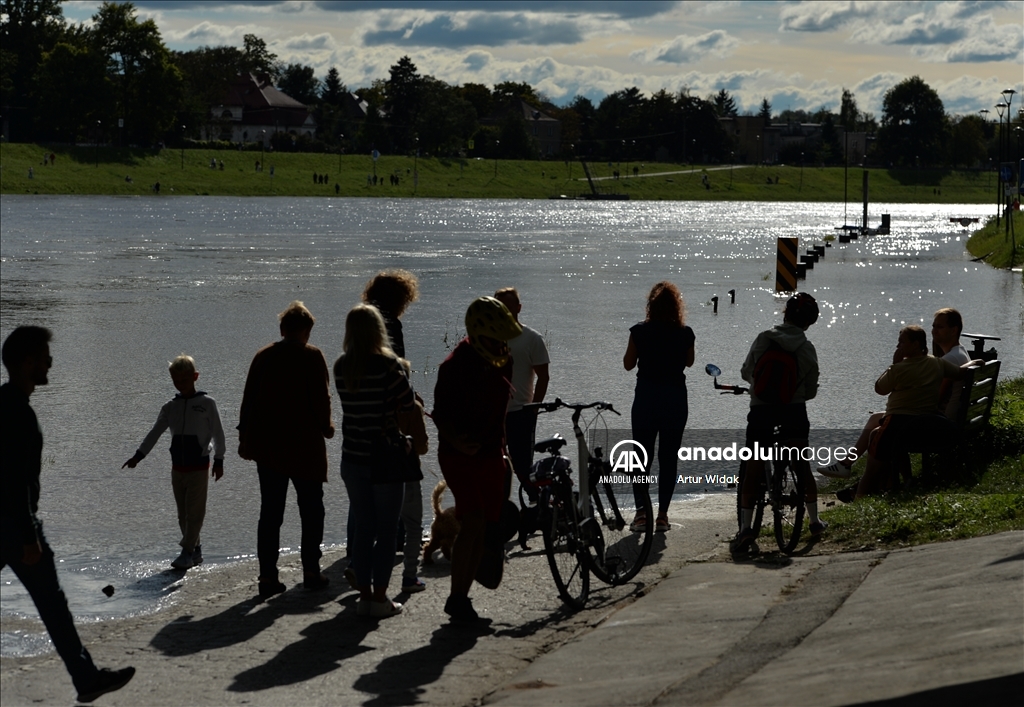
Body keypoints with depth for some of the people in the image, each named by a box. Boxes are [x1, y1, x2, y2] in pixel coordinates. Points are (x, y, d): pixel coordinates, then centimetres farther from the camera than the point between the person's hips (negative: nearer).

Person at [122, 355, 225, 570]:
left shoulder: (207, 404, -4)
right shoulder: (170, 407, 7)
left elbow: (217, 433, -2)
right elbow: (155, 433, 6)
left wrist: (219, 461, -4)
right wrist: (138, 456, -3)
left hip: (199, 466, -5)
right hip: (178, 467, 5)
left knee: (194, 512, -7)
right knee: (183, 513, 8)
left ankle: (187, 552, -6)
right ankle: (195, 551, 17)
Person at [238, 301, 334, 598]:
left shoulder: (263, 356, 7)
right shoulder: (311, 356, -7)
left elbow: (249, 399, 8)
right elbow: (321, 398, -10)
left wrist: (244, 437, 15)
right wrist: (326, 427, 7)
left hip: (266, 448, 4)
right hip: (305, 446, -4)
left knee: (270, 513, 6)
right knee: (311, 511, 8)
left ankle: (268, 576, 2)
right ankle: (311, 571, 6)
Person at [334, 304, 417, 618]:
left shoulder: (340, 367, 1)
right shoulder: (388, 364, -14)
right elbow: (409, 407, -14)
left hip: (353, 459, 5)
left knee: (362, 529, 11)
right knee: (386, 531, 3)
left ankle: (364, 595, 13)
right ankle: (380, 598, 4)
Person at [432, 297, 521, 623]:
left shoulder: (500, 358, 8)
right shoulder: (456, 365, -15)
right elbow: (441, 413, -13)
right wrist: (454, 440, -29)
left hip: (490, 453, 7)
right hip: (460, 454, -7)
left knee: (483, 527, 5)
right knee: (474, 521, -18)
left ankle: (462, 598, 12)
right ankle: (456, 597, -11)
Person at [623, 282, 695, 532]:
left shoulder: (640, 332, -9)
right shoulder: (685, 334, -6)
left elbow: (628, 364, 2)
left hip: (646, 398, -1)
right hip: (675, 399, 1)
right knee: (669, 459, 8)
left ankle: (641, 514, 3)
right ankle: (663, 515, 8)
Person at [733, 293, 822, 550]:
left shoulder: (763, 339, -4)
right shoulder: (807, 349, -3)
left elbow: (746, 372, 4)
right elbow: (811, 390, 2)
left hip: (761, 410, -1)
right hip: (794, 411, 1)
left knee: (753, 470, 1)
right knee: (802, 466, 16)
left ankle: (746, 526, -9)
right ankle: (814, 521, 25)